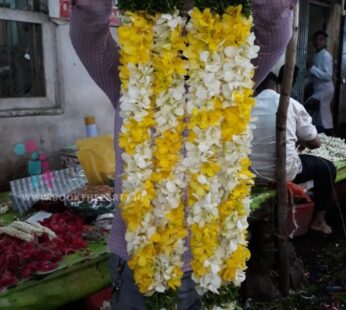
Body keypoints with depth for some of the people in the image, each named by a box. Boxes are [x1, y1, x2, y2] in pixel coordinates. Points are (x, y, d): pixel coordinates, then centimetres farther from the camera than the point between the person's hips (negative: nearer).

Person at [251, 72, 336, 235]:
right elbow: (315, 143, 3)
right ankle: (318, 220, 30)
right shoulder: (291, 104, -2)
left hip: (253, 173, 4)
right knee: (327, 168, 21)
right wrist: (301, 142, 27)